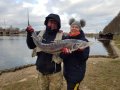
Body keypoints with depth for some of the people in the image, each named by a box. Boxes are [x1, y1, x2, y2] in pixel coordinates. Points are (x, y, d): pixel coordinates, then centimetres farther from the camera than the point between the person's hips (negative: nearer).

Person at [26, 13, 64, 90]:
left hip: (55, 72, -3)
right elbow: (31, 46, 2)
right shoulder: (40, 34, 1)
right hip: (41, 71, 4)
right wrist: (30, 34, -11)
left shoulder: (61, 36, -11)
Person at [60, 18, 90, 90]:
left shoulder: (84, 41, -10)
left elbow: (85, 57, -12)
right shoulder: (66, 39, 2)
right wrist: (64, 52, -21)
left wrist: (81, 50, -30)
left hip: (77, 72, -5)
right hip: (67, 70, 5)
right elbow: (61, 55, 0)